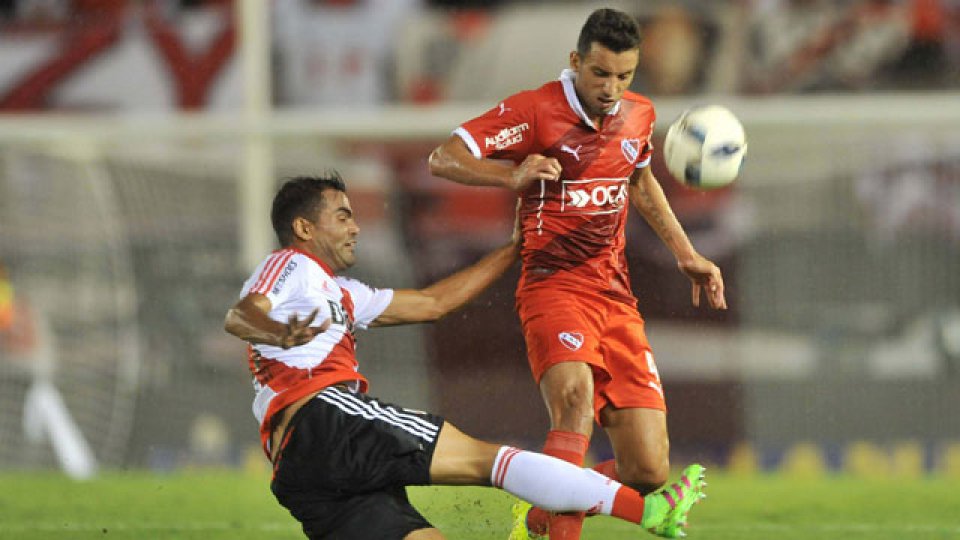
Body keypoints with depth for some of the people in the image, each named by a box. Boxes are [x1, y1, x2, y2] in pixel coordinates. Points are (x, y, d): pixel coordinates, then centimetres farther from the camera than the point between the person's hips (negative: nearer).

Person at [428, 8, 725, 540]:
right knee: (576, 394, -38)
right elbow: (443, 159, -9)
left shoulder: (638, 115, 11)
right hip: (554, 288, -6)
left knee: (648, 473, -4)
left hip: (617, 297, 6)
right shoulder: (535, 111, -8)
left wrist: (685, 255, 29)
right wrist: (513, 176, -25)